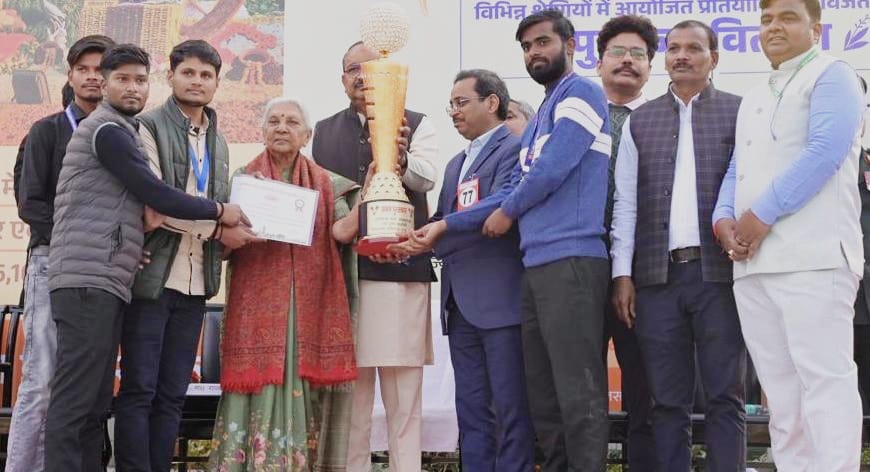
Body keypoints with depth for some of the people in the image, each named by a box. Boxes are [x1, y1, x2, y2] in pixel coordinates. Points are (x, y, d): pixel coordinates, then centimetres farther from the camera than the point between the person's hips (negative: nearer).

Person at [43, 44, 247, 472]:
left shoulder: (120, 132, 24)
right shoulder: (107, 129, -6)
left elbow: (137, 201, 25)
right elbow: (154, 194, -12)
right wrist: (219, 211, -1)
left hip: (105, 282, 10)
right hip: (88, 280, -10)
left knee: (94, 403, 7)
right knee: (74, 400, -12)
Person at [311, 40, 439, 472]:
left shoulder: (417, 125, 6)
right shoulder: (324, 132, 16)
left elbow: (427, 177, -12)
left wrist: (401, 161, -34)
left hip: (400, 267, -2)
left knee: (403, 391, 0)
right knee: (349, 386, 6)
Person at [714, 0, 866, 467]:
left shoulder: (831, 75, 3)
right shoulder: (753, 98, 26)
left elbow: (824, 151, -12)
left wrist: (762, 215, -14)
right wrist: (724, 218, 1)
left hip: (811, 255, -8)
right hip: (751, 259, 8)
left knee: (825, 381, -10)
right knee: (780, 390, 7)